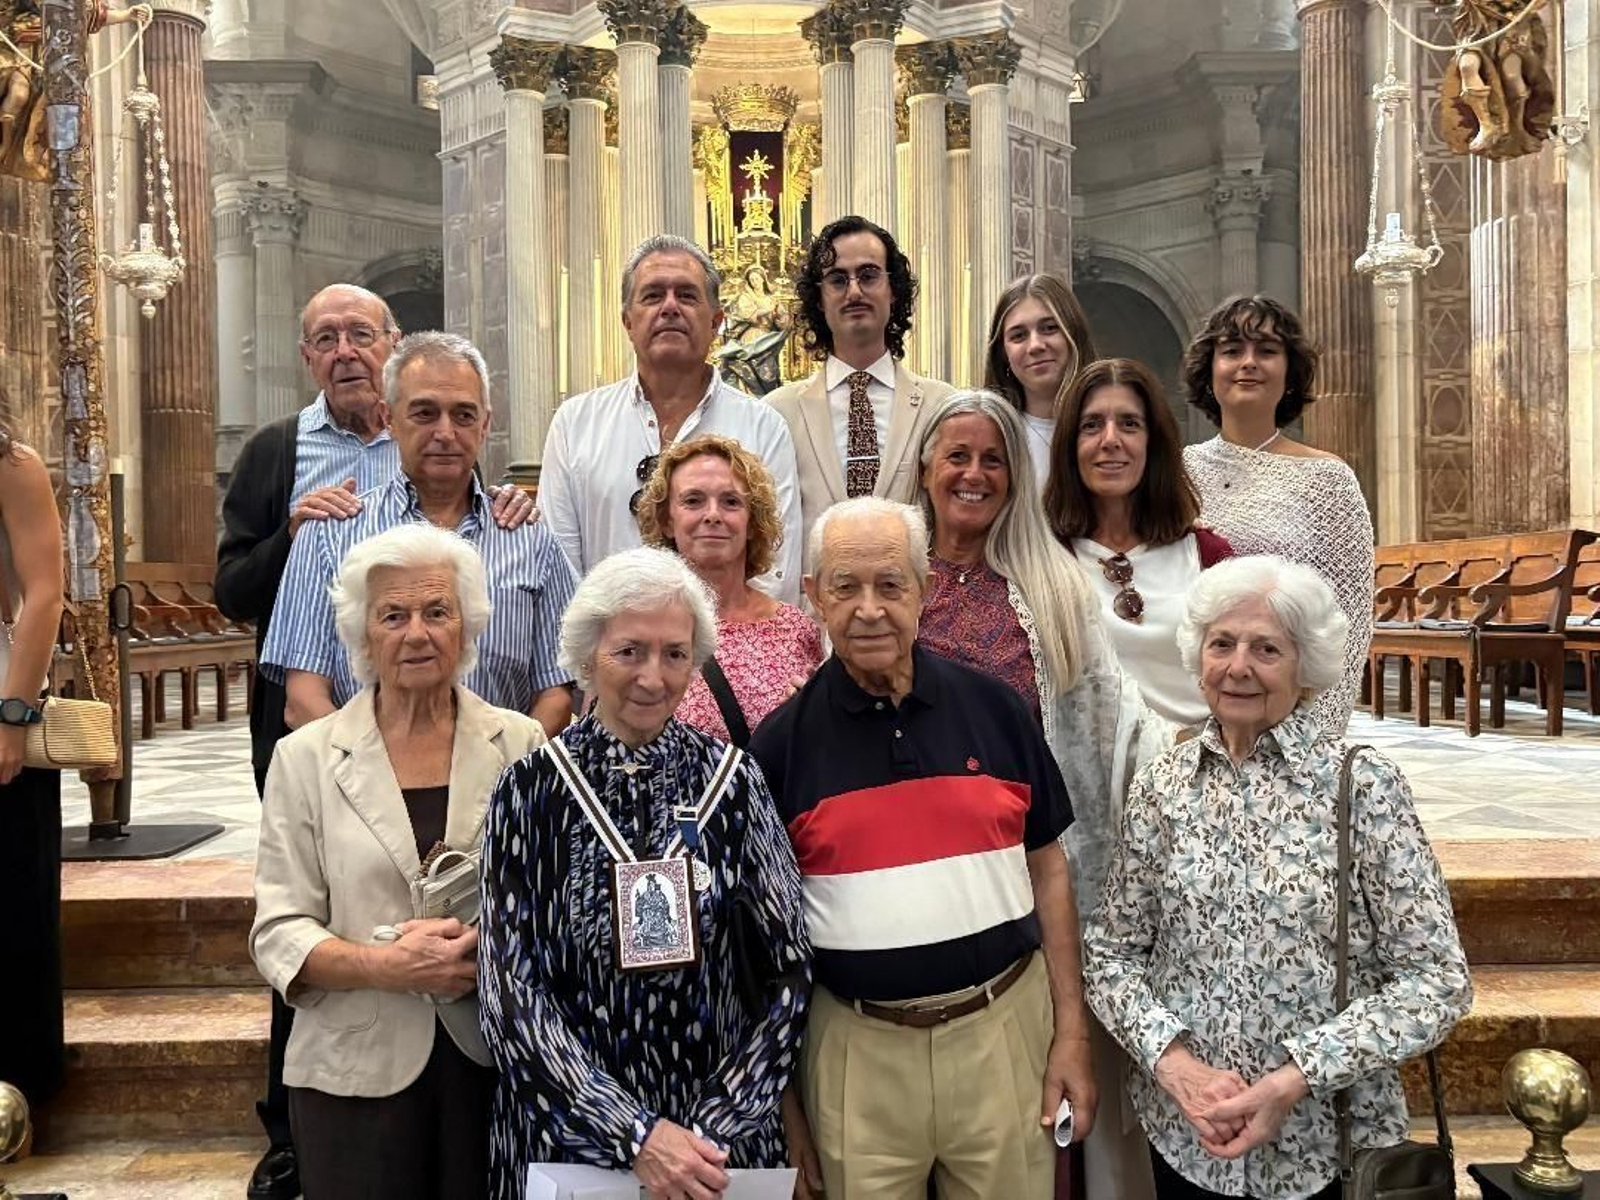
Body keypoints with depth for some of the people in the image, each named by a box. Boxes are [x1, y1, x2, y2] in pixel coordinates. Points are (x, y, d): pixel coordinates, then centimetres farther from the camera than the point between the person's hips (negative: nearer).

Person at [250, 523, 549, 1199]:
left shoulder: (522, 745, 2)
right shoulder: (305, 757, 1)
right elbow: (278, 934, -2)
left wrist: (492, 943, -16)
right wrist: (386, 964, -19)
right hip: (358, 1068, 0)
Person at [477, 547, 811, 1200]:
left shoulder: (733, 782, -6)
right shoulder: (530, 791, -9)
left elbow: (788, 976, -4)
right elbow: (510, 995, -11)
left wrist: (717, 1129, -12)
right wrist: (637, 1136, -18)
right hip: (565, 1132, -1)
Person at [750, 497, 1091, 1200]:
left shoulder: (994, 708, -1)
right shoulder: (781, 743, -5)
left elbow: (1047, 871, 6)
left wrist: (1072, 1033, 3)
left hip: (1004, 1029, 1)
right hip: (855, 1049, -1)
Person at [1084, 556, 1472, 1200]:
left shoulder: (1361, 783, -11)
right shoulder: (1161, 786, -3)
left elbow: (1437, 979, -10)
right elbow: (1111, 952, 2)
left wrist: (1297, 1076, -18)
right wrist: (1173, 1061, -13)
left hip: (1331, 1144, -2)